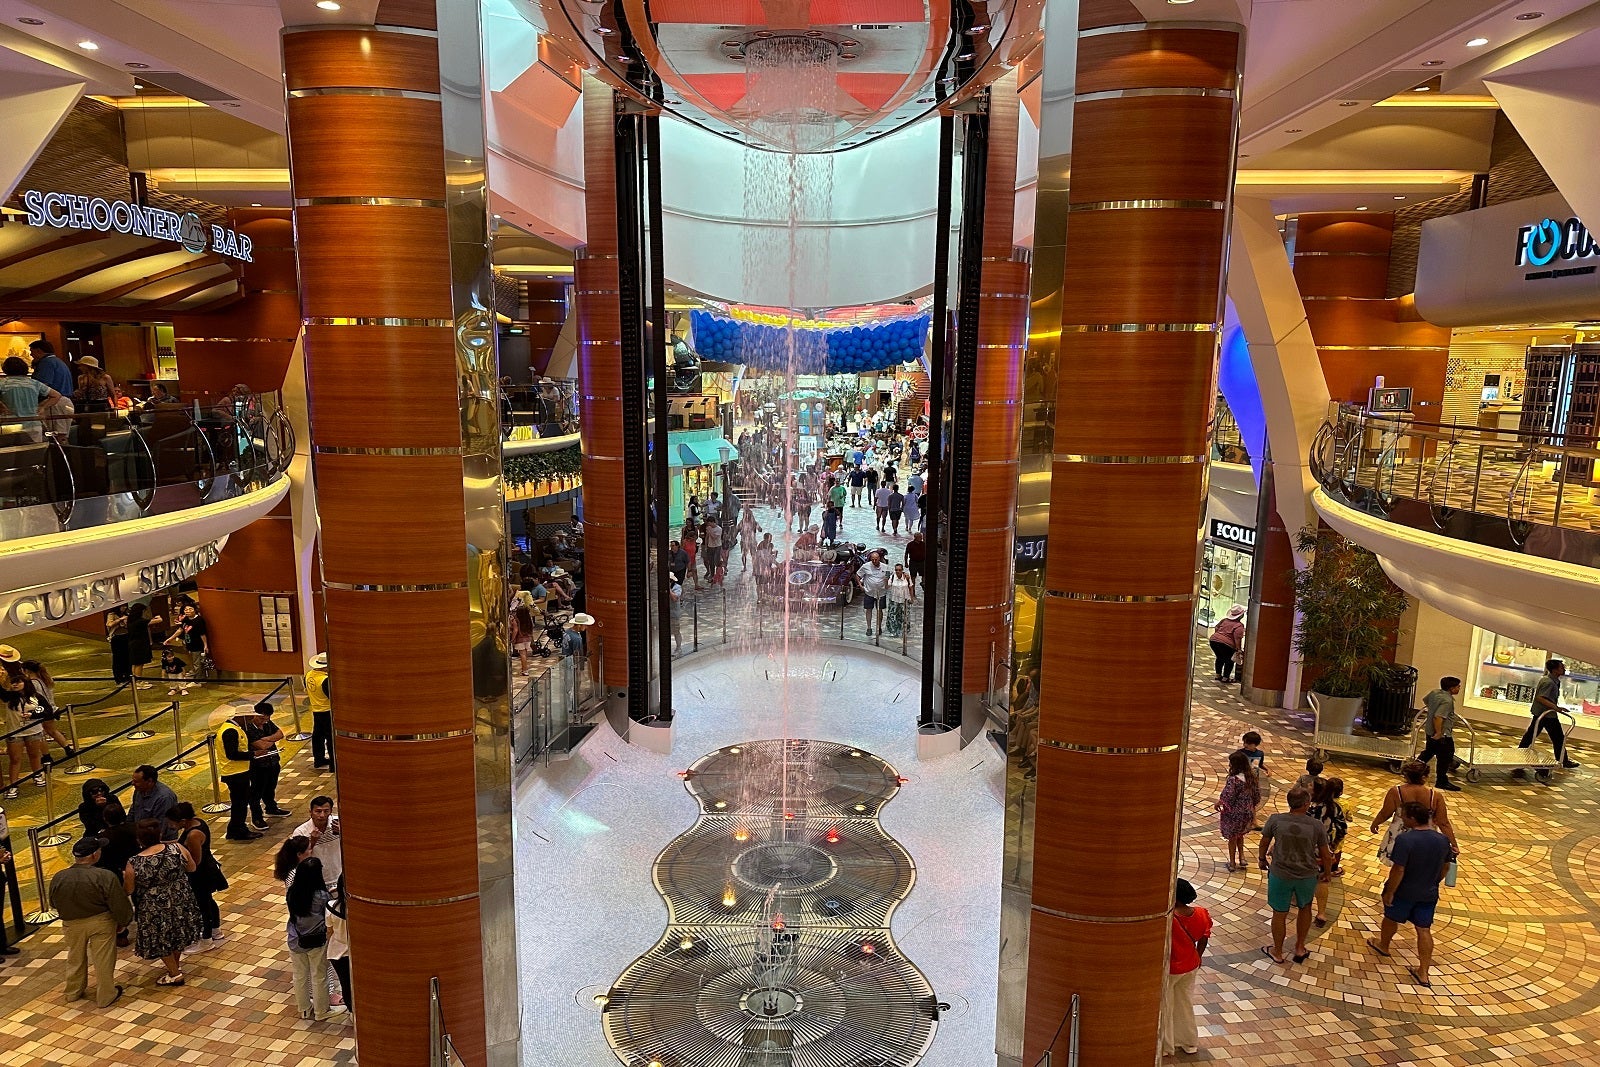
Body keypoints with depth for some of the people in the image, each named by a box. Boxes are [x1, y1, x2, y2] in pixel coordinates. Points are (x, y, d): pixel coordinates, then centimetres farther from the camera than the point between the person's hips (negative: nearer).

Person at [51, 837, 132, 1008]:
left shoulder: (58, 878, -12)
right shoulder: (105, 877, -25)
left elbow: (54, 904, 6)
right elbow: (120, 905, -18)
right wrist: (124, 922, 1)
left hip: (72, 924, 4)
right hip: (101, 923, -4)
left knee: (75, 959, 25)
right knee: (103, 961, 11)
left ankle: (74, 993, 42)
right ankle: (105, 996, 23)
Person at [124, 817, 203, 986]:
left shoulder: (133, 864, -22)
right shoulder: (177, 849, -18)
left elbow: (128, 891, -6)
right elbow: (192, 868, -2)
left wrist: (124, 877, 13)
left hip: (155, 910, -3)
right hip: (181, 903, 3)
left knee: (161, 940, 20)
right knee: (178, 932, 27)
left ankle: (175, 974, 32)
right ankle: (176, 964, 47)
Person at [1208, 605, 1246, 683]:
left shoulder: (1225, 620, 14)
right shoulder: (1239, 626, -6)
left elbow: (1216, 628, 26)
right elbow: (1237, 638, -15)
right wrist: (1238, 650, -12)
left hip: (1214, 639, 7)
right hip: (1226, 644, -7)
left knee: (1220, 658, 29)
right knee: (1229, 661, 17)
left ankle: (1218, 675, 37)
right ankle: (1225, 678, 20)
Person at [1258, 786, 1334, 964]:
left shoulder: (1275, 820, -13)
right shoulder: (1316, 826, -13)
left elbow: (1264, 843, 2)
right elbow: (1326, 855, -2)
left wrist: (1263, 860, 21)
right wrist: (1327, 872, 18)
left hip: (1280, 874, -1)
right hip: (1307, 875, 1)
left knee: (1279, 914, 15)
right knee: (1305, 908, 27)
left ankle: (1277, 953, 32)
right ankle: (1300, 948, 38)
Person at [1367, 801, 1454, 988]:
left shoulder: (1405, 839, -28)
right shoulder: (1442, 840, -7)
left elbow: (1398, 870, -26)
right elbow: (1446, 867, 7)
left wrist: (1389, 892, -15)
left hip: (1404, 893, -4)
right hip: (1429, 894, 5)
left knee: (1391, 918, 21)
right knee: (1424, 930, 12)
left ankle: (1383, 946, 44)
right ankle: (1423, 972, 17)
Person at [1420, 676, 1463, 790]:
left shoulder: (1435, 692, 1)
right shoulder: (1447, 701, -25)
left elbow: (1425, 700, 22)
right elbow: (1438, 717, -33)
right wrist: (1438, 733, -26)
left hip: (1430, 731, 9)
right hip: (1443, 735, -9)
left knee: (1428, 751, 24)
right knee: (1445, 757, 3)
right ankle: (1442, 782, 11)